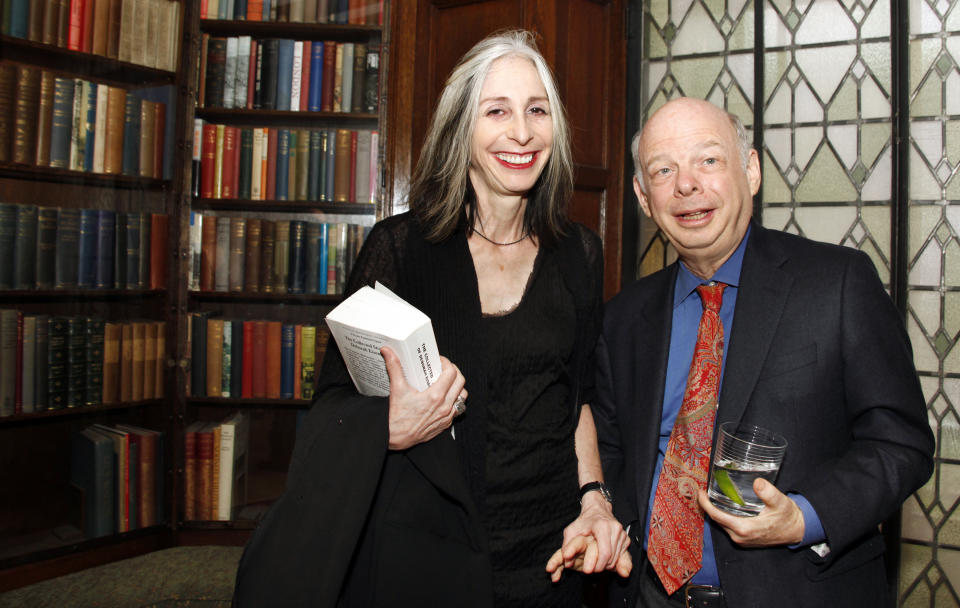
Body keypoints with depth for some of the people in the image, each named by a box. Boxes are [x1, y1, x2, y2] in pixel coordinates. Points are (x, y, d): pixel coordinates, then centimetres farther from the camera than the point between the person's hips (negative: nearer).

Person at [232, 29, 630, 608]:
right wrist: (392, 429, -24)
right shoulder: (400, 246, -9)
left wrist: (594, 497, -1)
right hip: (417, 548, -2)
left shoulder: (579, 255, 1)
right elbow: (339, 399, -5)